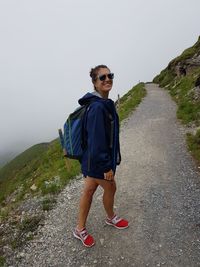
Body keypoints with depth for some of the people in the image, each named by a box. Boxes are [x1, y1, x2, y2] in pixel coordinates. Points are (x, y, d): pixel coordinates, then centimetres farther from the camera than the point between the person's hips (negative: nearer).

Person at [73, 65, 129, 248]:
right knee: (110, 188, 16)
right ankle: (111, 218, 47)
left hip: (93, 159, 9)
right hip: (99, 161, -9)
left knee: (89, 191, 21)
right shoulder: (98, 107, -26)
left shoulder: (103, 103, 6)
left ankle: (80, 229, 42)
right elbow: (96, 140, -27)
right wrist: (107, 166, -21)